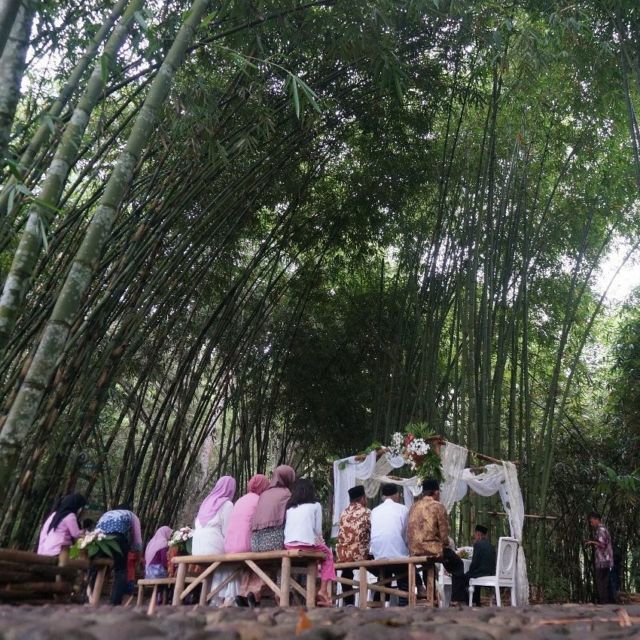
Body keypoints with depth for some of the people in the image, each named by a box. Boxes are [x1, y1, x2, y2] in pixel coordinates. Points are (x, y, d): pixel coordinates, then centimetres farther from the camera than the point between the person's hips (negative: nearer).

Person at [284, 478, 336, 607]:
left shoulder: (289, 507, 16)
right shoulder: (315, 505, 7)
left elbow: (285, 528, 14)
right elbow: (318, 529, 2)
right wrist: (320, 541, 21)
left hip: (288, 546, 4)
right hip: (308, 544, -4)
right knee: (328, 554, 24)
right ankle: (323, 590, 10)